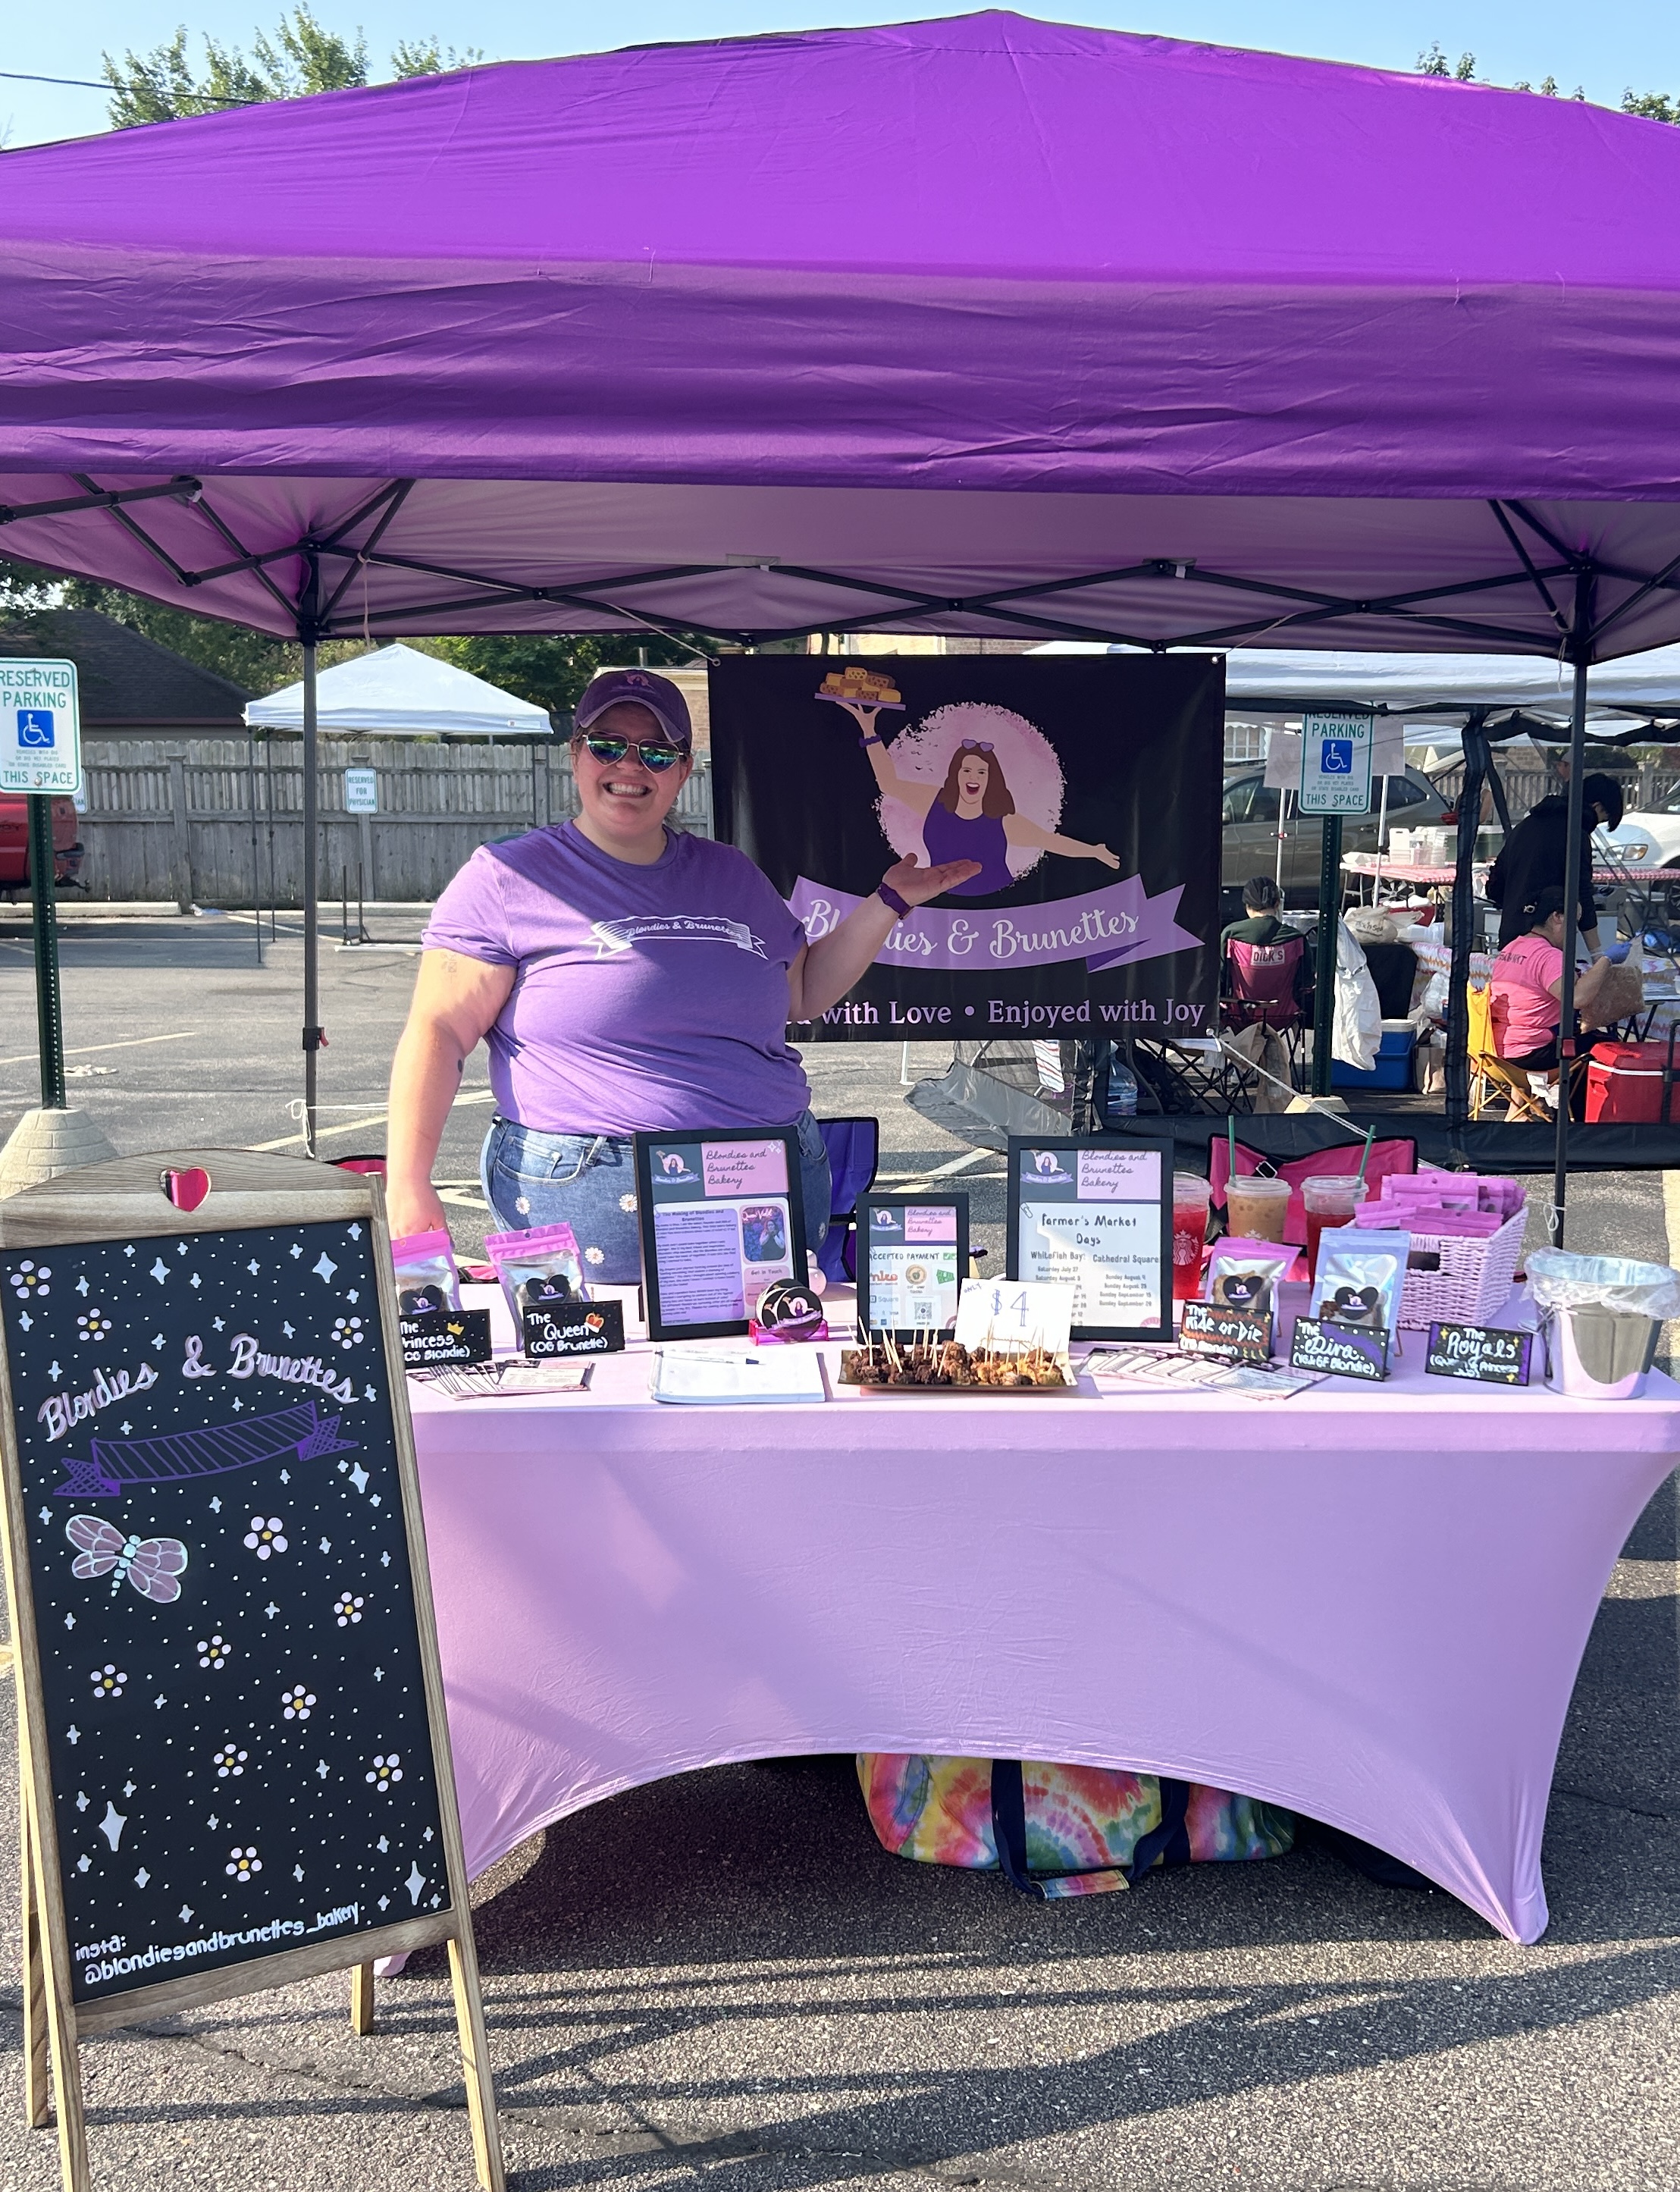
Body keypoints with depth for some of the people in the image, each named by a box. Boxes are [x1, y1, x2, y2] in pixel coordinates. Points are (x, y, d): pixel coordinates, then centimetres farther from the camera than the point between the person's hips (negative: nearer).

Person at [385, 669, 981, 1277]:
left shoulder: (731, 874, 15)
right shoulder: (506, 878, -1)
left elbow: (805, 992, 25)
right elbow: (439, 1030, -5)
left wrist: (890, 902, 16)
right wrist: (408, 1187, -13)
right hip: (591, 1198, -4)